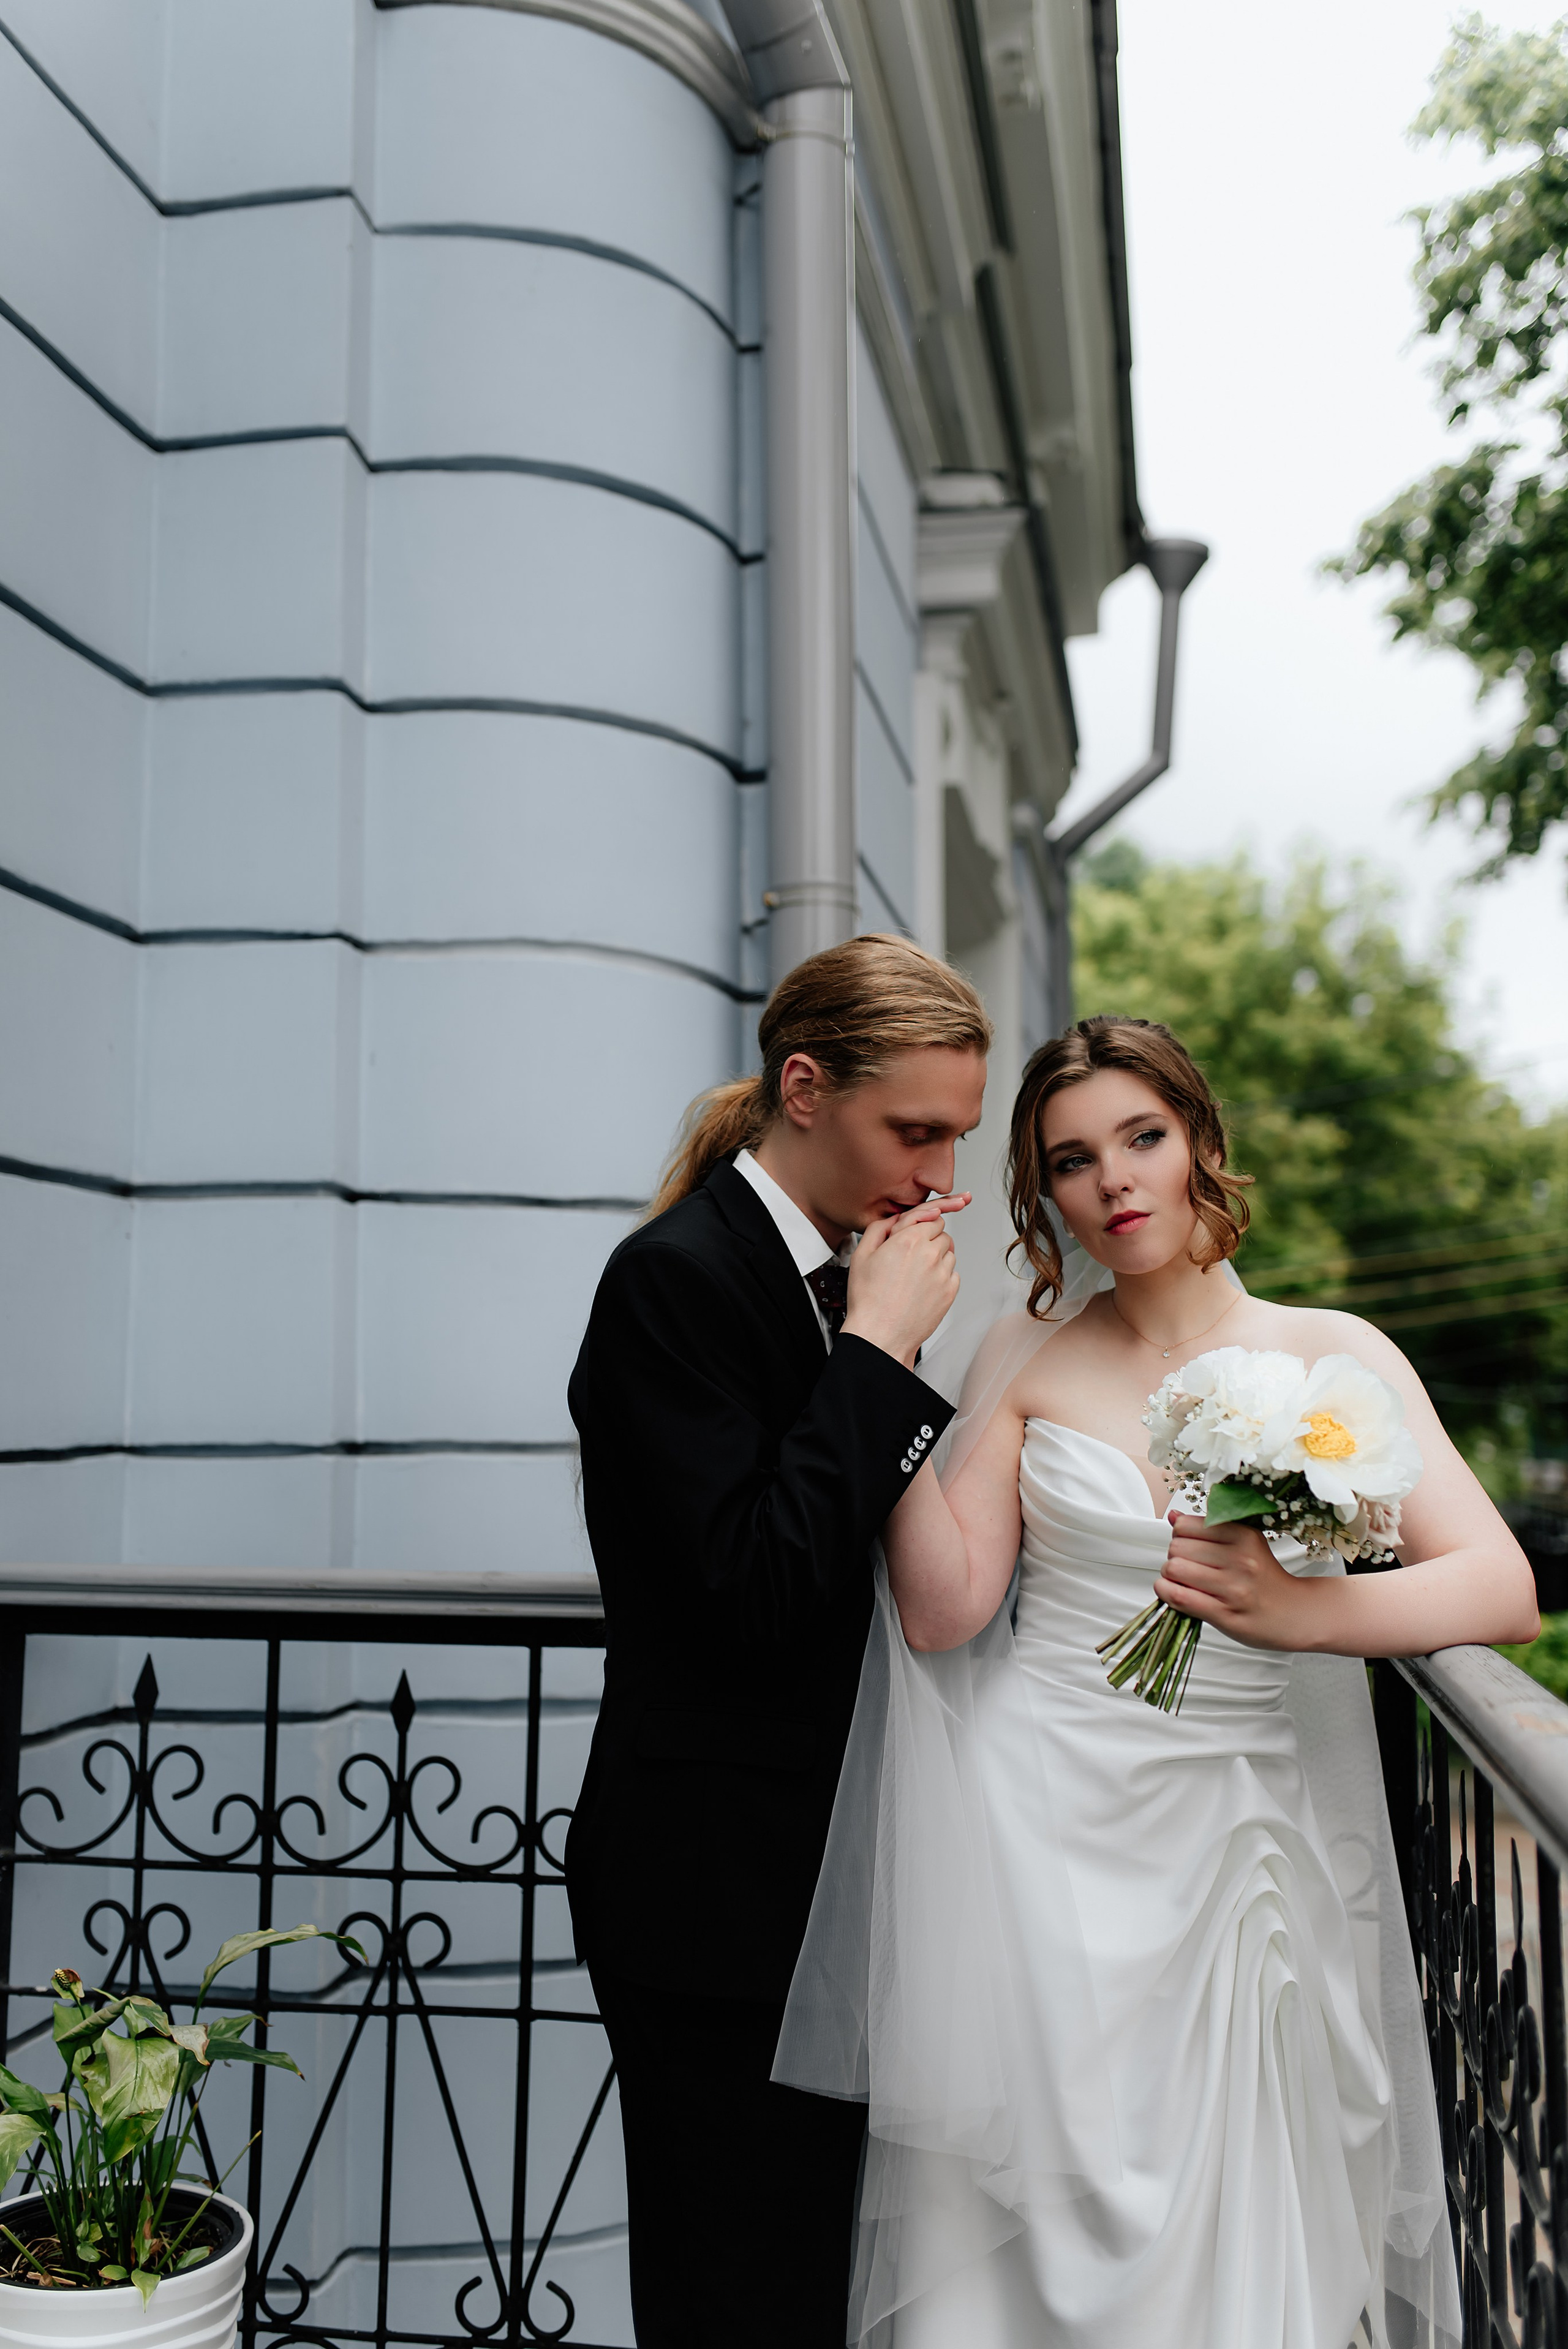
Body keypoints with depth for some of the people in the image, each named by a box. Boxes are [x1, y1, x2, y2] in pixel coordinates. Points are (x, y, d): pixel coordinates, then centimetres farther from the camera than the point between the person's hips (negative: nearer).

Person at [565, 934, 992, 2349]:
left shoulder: (841, 1276, 8)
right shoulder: (677, 1277, -17)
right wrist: (878, 1346, -20)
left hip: (826, 1880, 8)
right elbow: (756, 1586, -24)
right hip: (717, 1897, -8)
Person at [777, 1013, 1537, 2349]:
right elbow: (943, 1610, -6)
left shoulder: (1334, 1356, -1)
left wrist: (1306, 1609, -30)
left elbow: (1503, 1587, -12)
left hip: (1227, 1841, 0)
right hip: (1038, 1840, 1)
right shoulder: (1026, 1360, 3)